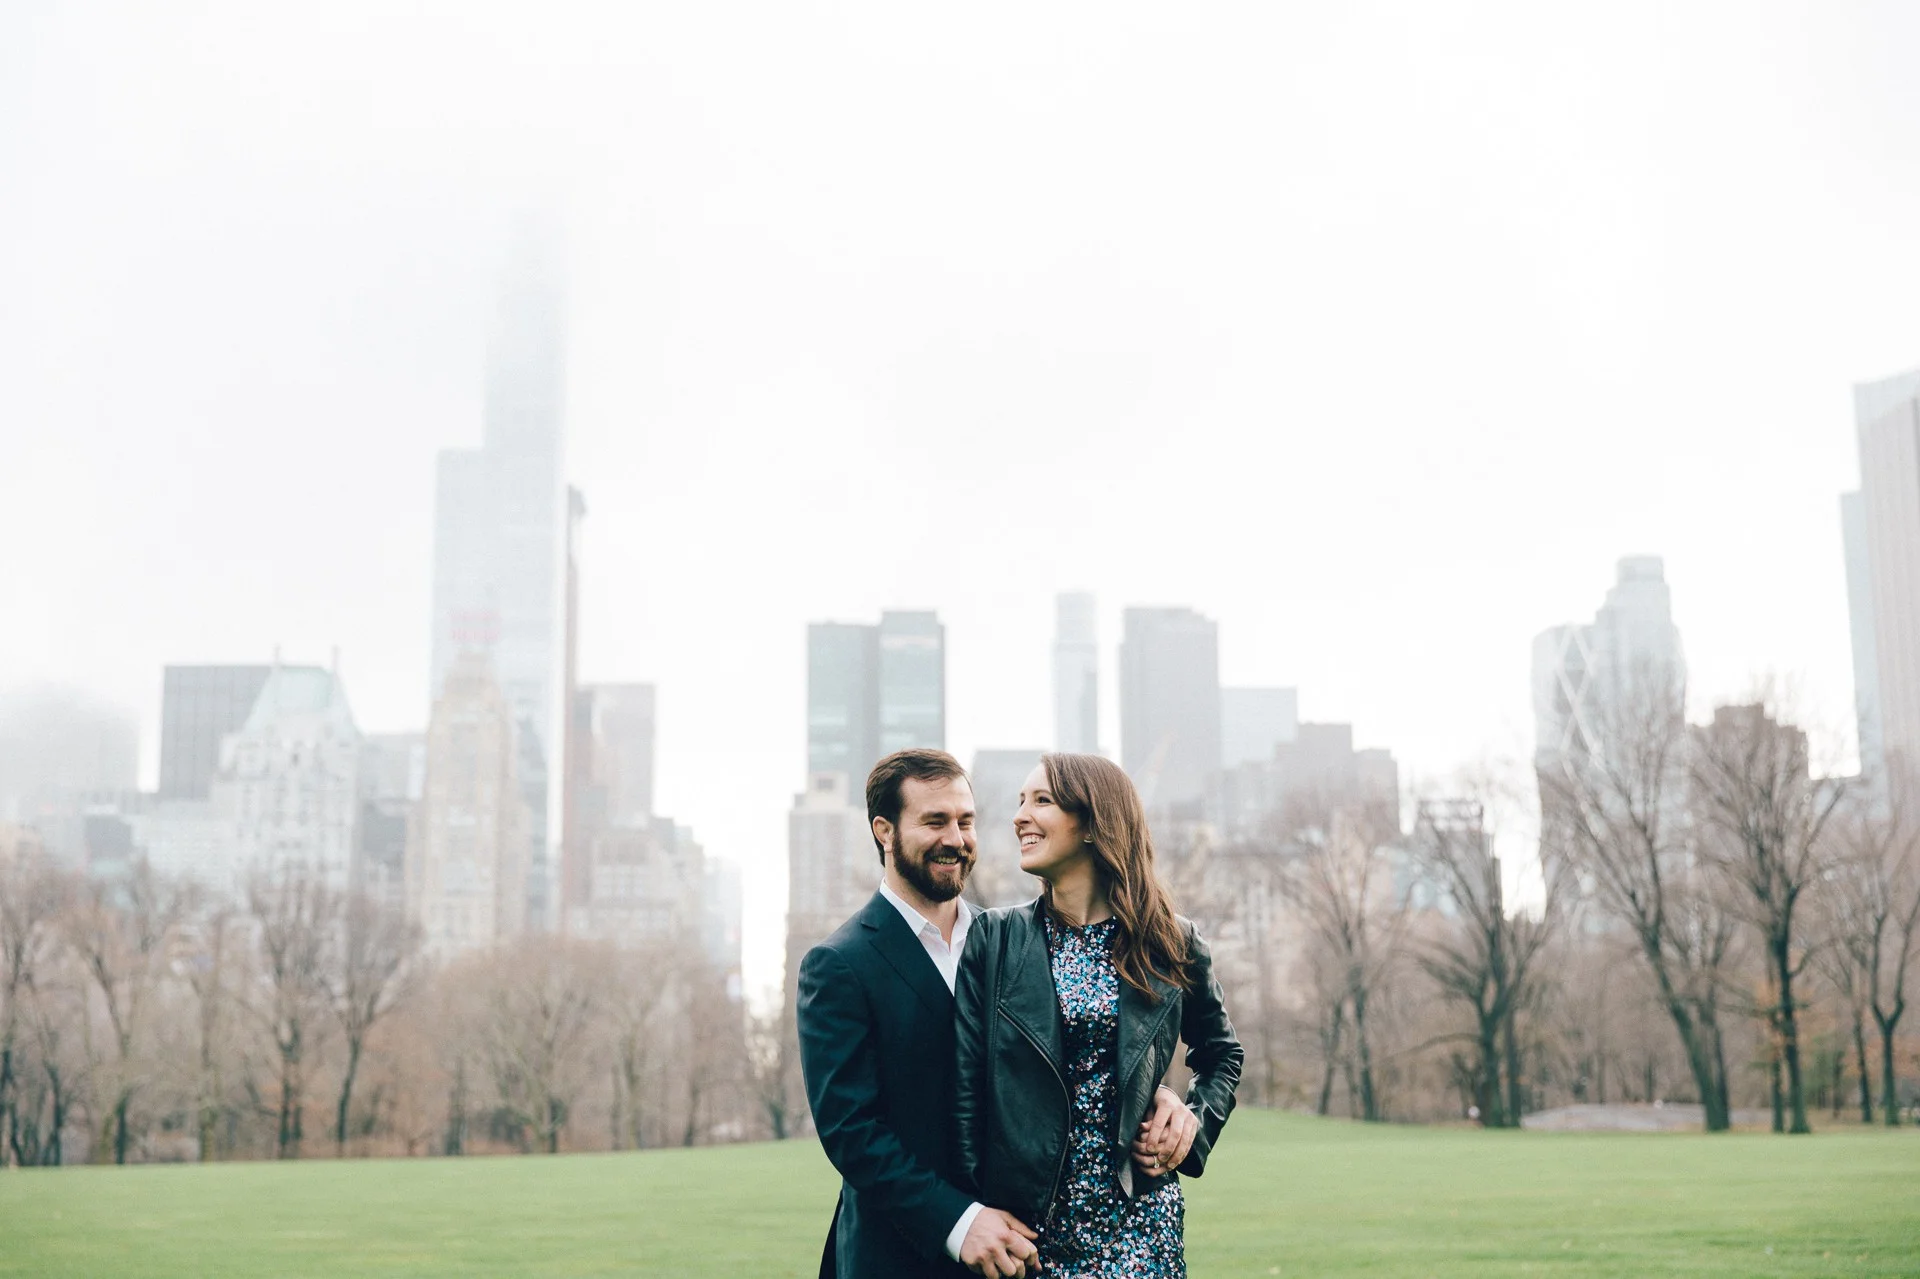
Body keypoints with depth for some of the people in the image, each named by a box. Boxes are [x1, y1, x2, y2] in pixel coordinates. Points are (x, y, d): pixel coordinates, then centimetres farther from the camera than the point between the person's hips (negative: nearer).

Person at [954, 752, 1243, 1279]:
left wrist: (1194, 1125, 0)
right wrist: (976, 1216, -8)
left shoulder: (1171, 943, 3)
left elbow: (1223, 1055, 18)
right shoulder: (995, 939, 0)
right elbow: (966, 1084, -2)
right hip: (1026, 1213, 0)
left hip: (1138, 1217, 0)